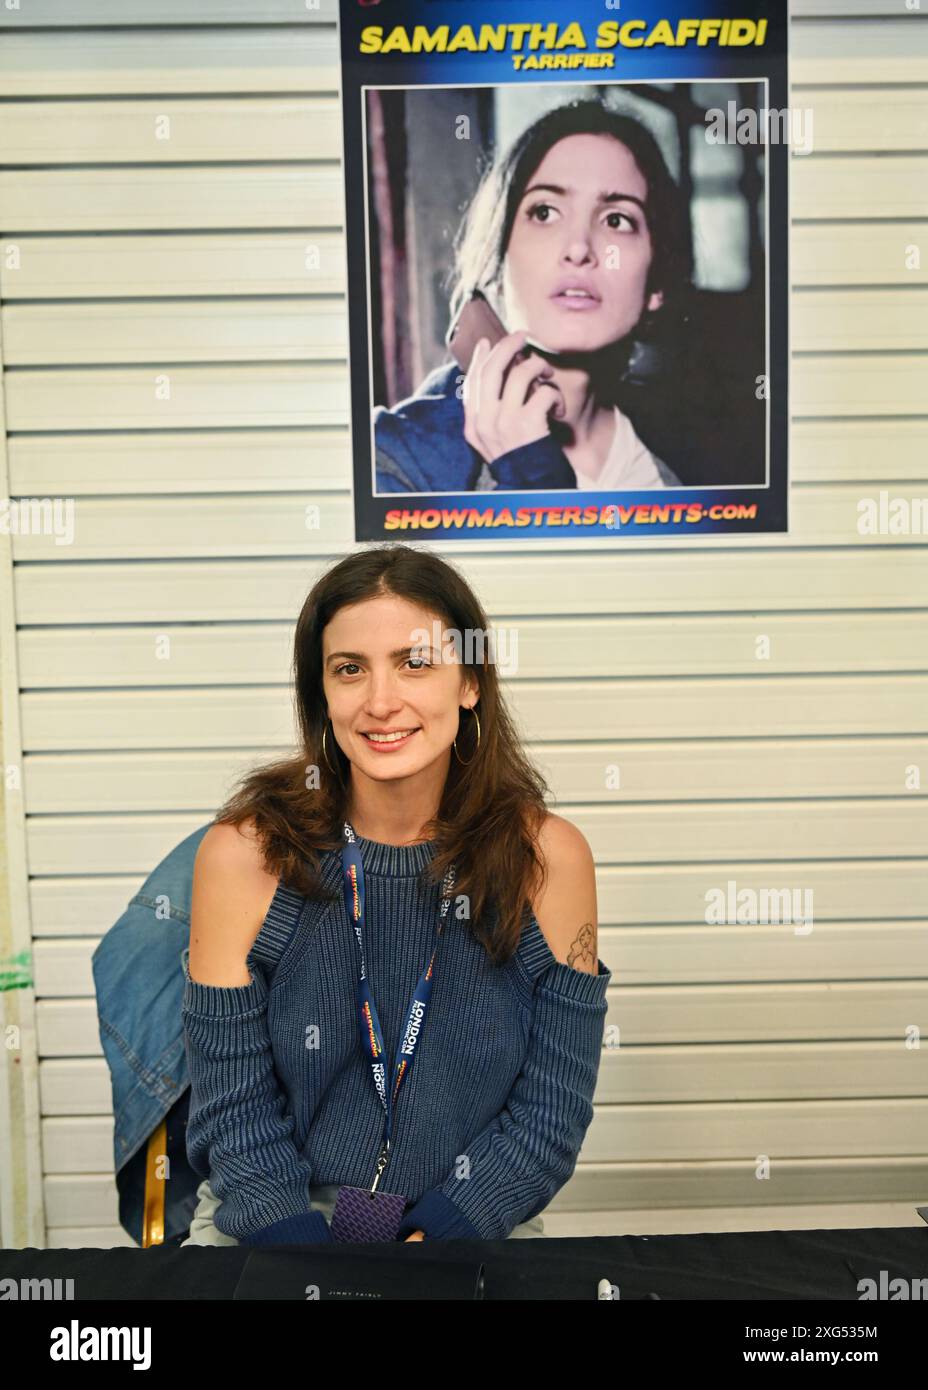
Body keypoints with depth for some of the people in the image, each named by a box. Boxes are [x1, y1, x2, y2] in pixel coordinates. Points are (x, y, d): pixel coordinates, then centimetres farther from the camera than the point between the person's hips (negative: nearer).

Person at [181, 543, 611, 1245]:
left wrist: (438, 1236, -14)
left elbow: (553, 1109, -3)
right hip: (275, 1220, 0)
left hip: (476, 1222, 1)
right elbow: (234, 1106, -5)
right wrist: (306, 1255, -17)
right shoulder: (243, 852, -9)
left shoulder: (549, 858, -8)